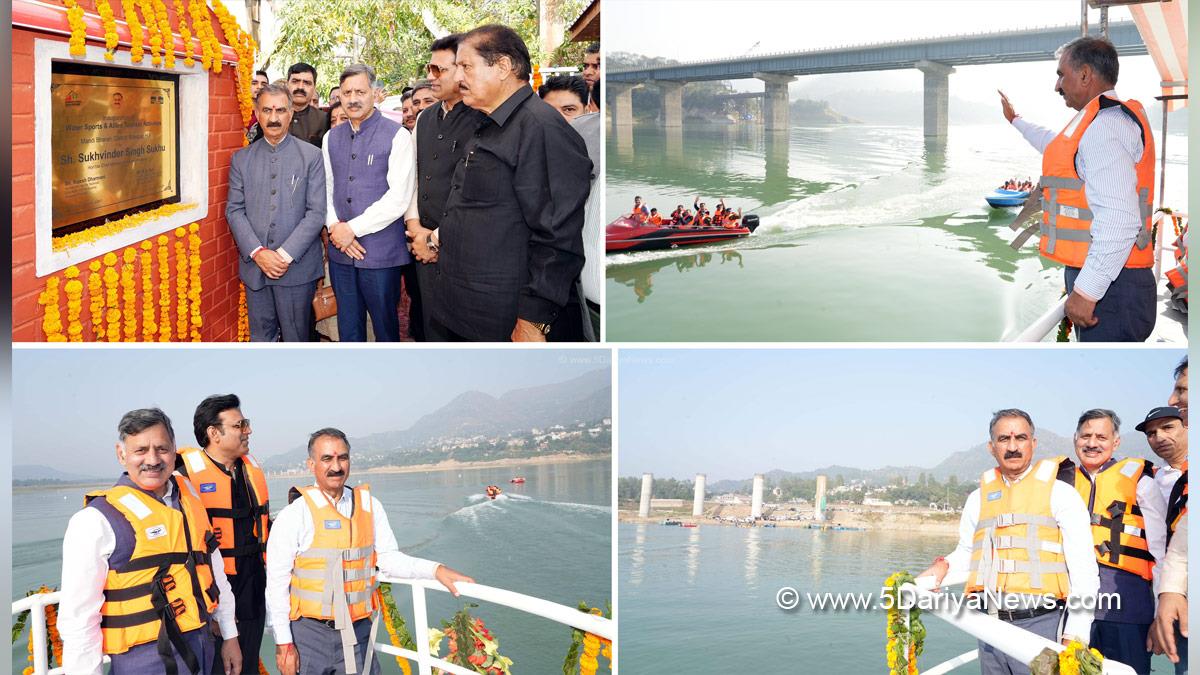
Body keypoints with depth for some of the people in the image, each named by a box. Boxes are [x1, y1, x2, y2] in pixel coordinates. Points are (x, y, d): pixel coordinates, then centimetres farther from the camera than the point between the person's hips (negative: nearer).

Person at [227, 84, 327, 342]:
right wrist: (258, 253, -12)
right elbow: (234, 211, 3)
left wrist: (285, 254, -14)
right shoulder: (241, 159, 9)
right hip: (254, 266, 3)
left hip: (297, 266, -2)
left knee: (296, 338, 4)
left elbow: (316, 212, -6)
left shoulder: (312, 156, 0)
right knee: (260, 337, 10)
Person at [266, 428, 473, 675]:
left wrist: (435, 570, -9)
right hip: (309, 633, -3)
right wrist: (283, 643, -8)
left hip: (358, 630, 3)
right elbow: (276, 583, -6)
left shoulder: (369, 506, 6)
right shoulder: (294, 515, -6)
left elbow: (388, 558, 6)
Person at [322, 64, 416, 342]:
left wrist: (353, 229, -13)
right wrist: (334, 227, -5)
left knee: (385, 328, 5)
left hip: (381, 253, -5)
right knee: (348, 327, 13)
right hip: (340, 250, 5)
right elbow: (326, 189, 14)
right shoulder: (331, 138, 11)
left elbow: (398, 199, -13)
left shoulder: (397, 136, -7)